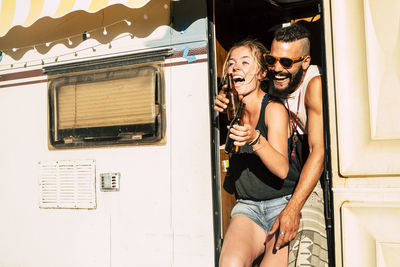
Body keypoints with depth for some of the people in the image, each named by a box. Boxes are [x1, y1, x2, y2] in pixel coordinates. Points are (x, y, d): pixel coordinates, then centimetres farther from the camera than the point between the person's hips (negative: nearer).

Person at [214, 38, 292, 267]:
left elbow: (282, 169, -18)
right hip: (248, 207, 4)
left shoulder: (274, 108, -11)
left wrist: (255, 139, -36)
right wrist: (219, 105, 1)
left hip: (283, 205, -3)